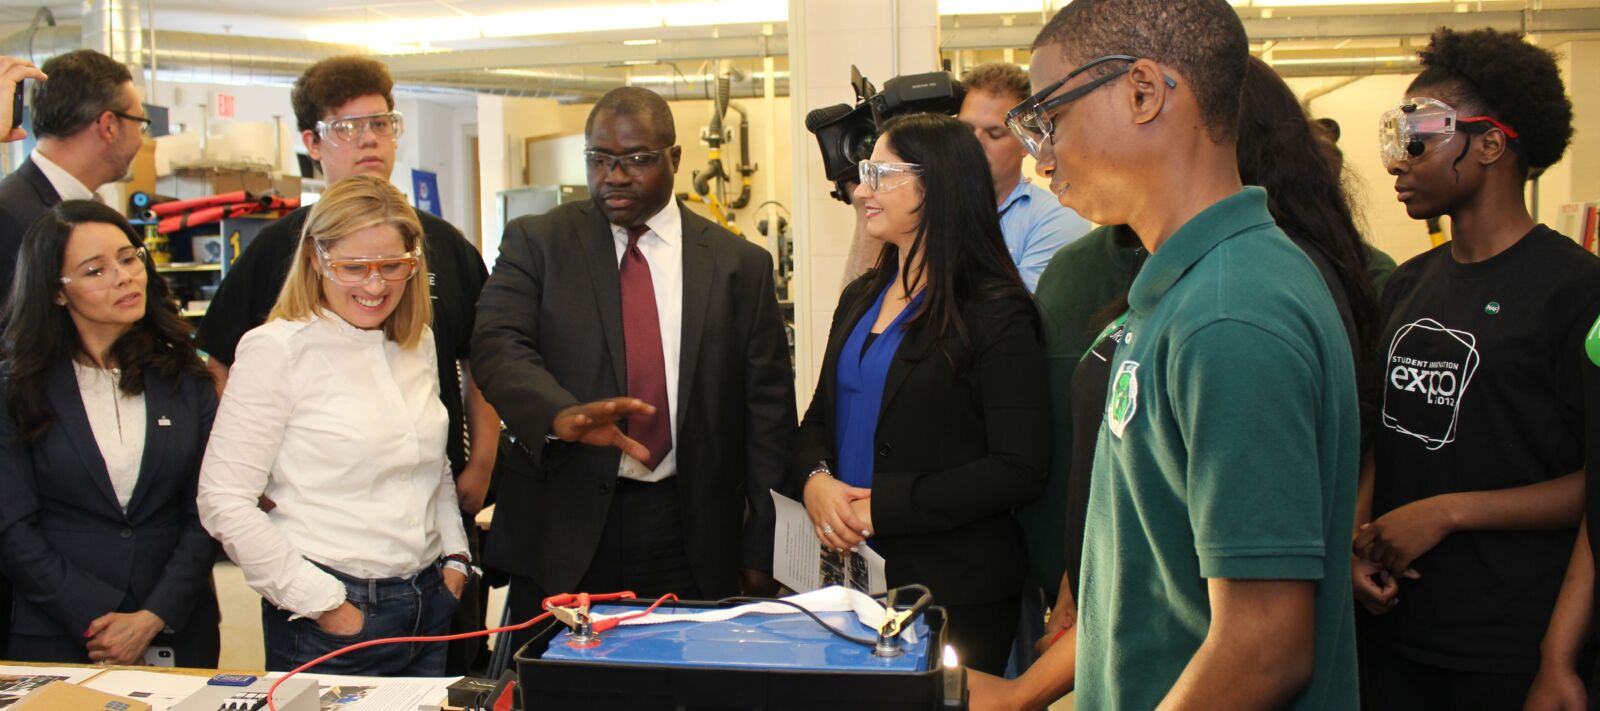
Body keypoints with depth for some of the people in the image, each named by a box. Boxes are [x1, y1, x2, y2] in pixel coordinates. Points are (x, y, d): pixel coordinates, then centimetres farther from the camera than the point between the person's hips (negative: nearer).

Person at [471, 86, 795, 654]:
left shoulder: (740, 265, 6)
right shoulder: (536, 242, 5)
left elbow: (767, 410, 6)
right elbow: (499, 345, -10)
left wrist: (761, 550, 2)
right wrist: (563, 415, -31)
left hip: (692, 538, 1)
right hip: (563, 531, 0)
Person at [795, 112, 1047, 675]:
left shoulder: (996, 313, -12)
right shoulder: (860, 299, 10)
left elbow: (1019, 470, -18)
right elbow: (819, 418, 15)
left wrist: (881, 507, -19)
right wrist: (816, 479, -7)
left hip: (955, 588, -6)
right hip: (854, 569, 7)